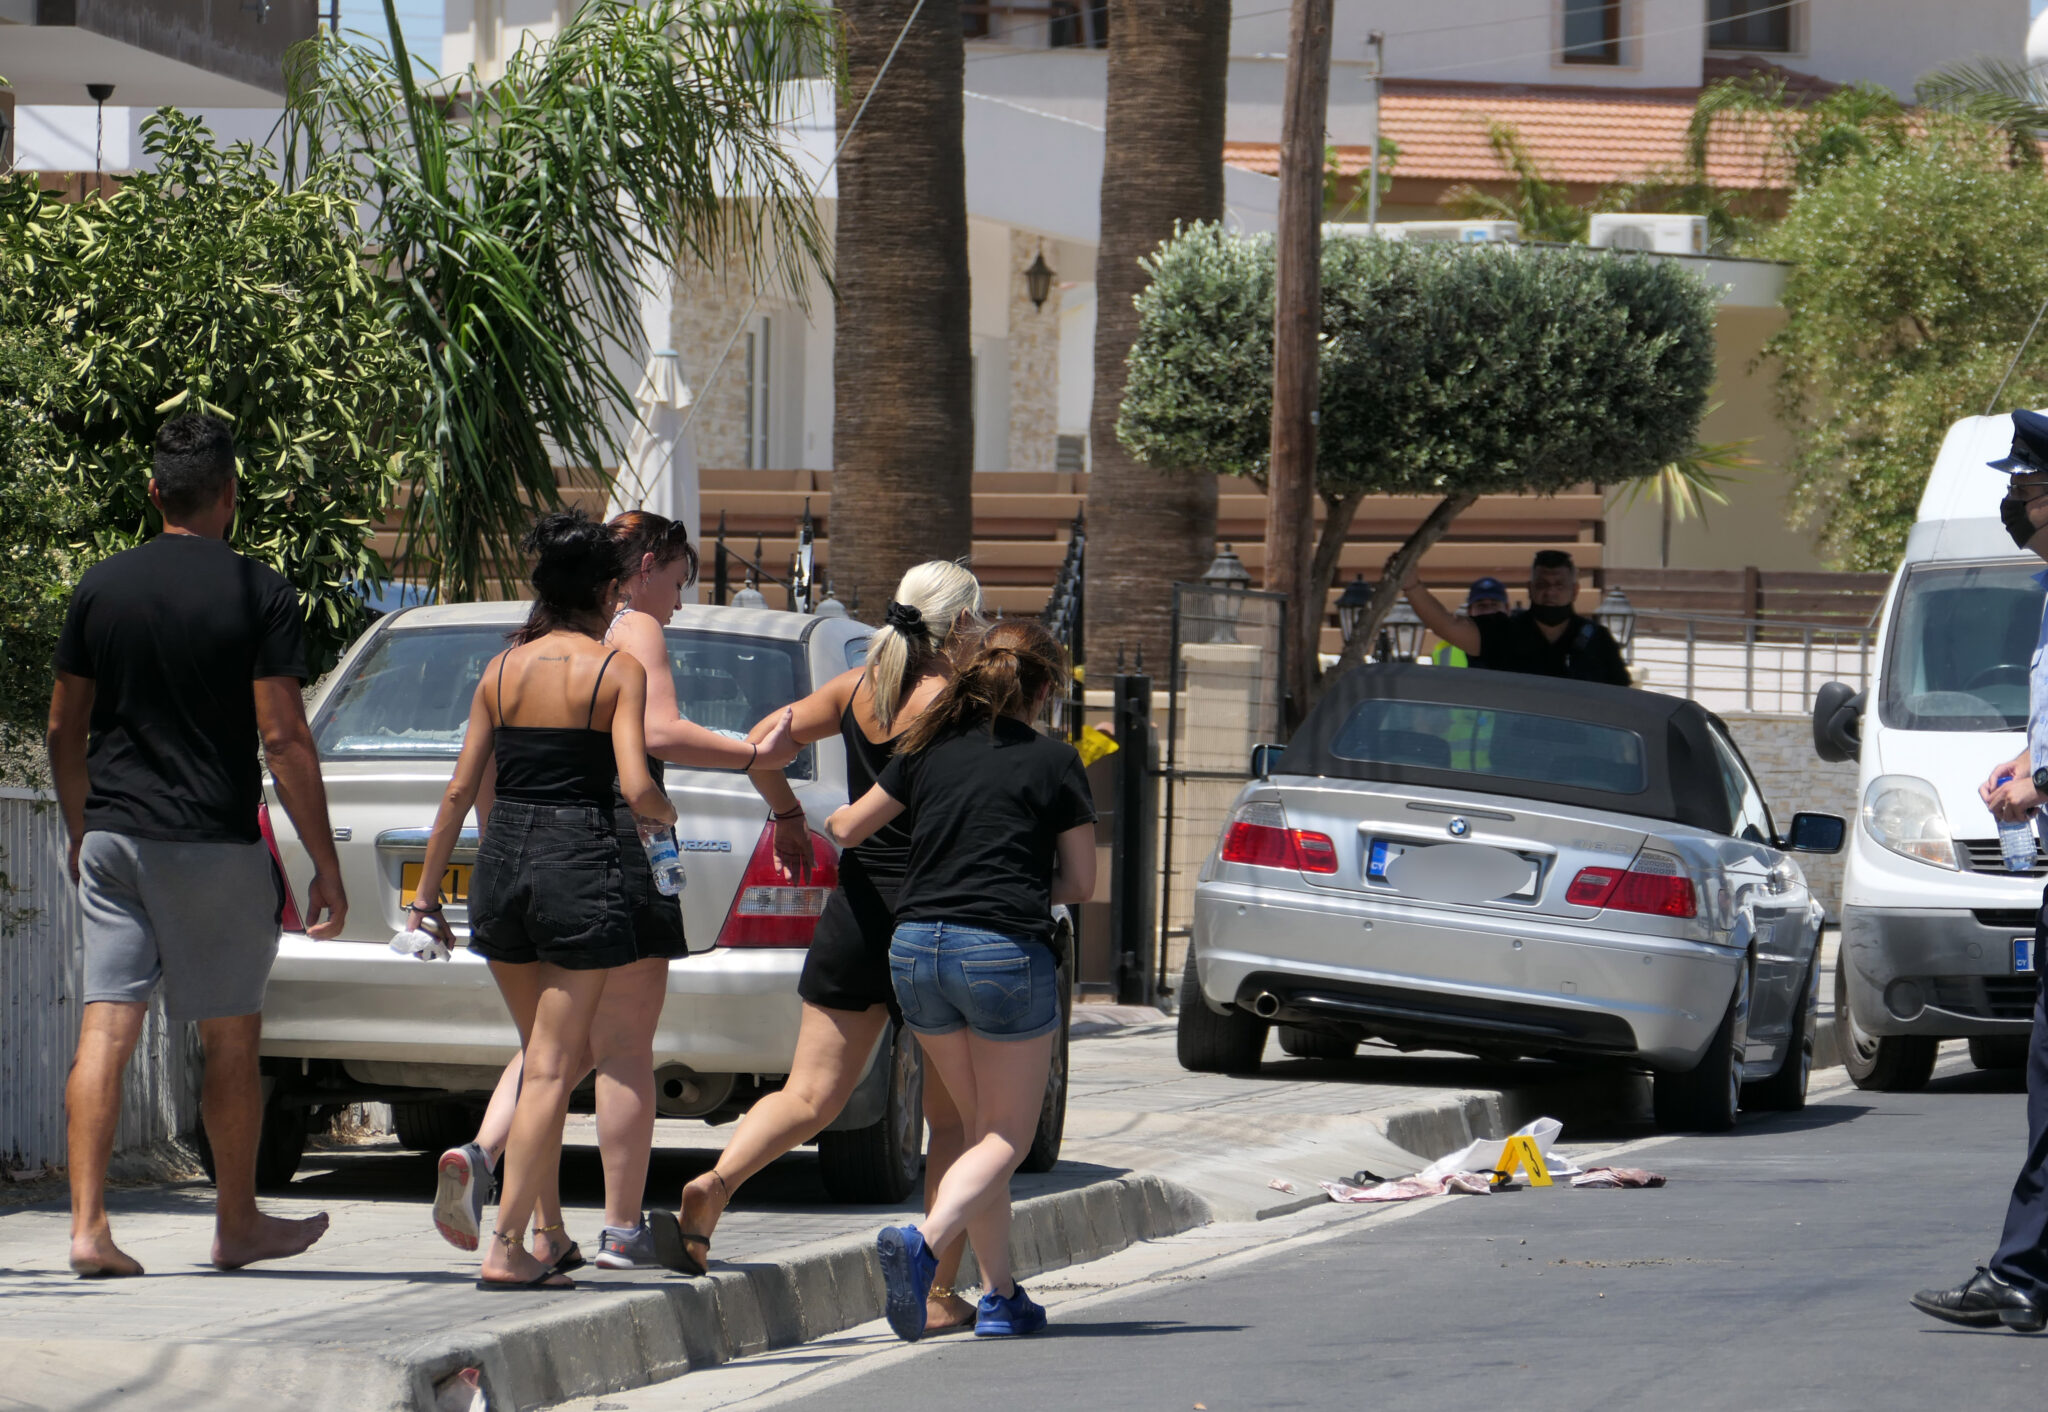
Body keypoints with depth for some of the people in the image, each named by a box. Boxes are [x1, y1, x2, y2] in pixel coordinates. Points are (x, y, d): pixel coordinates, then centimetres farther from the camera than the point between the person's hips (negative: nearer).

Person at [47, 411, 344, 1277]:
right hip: (216, 844, -3)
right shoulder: (256, 594, -7)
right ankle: (238, 1224, 21)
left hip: (114, 839, 3)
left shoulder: (102, 586, 5)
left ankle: (88, 1226, -9)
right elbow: (283, 737, -10)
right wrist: (325, 866, -5)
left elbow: (64, 729, 10)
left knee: (104, 1030, 0)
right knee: (232, 1036, 10)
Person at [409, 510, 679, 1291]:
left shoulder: (502, 669, 7)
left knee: (553, 1052, 23)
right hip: (579, 866, -4)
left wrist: (426, 894, 13)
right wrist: (667, 815, 9)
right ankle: (506, 1247, -6)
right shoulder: (617, 669, -4)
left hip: (502, 862, 5)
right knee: (551, 1066, -1)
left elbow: (460, 791, 7)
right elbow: (636, 787, -14)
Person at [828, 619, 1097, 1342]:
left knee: (983, 1125, 19)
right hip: (1006, 952, -5)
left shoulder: (930, 747, 10)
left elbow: (848, 827, 19)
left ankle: (1001, 1295, 16)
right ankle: (924, 1242, -25)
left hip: (917, 949, 5)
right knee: (1006, 1139, 2)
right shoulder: (1053, 761, 0)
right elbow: (1081, 882, 4)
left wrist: (812, 819, 40)